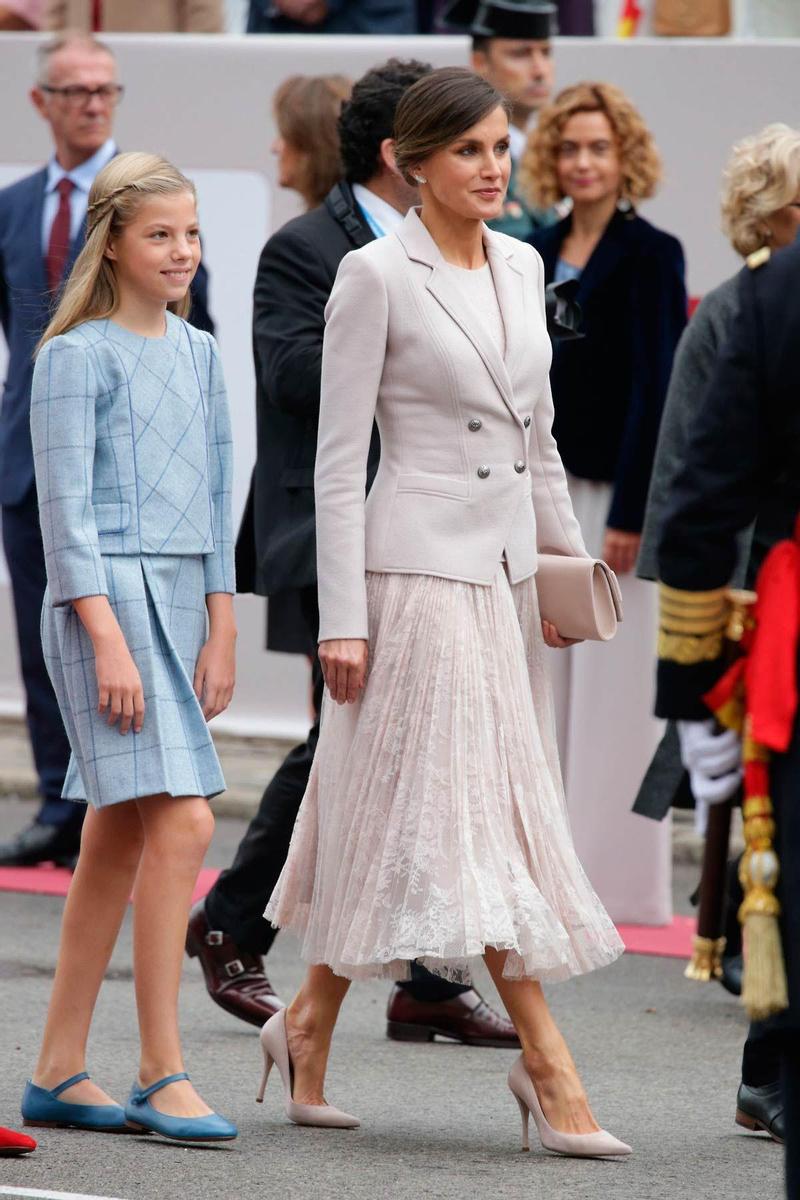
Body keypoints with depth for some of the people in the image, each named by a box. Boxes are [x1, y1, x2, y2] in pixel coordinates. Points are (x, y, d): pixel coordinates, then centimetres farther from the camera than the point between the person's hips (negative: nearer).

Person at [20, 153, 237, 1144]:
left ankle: (58, 1073, 14)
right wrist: (108, 639, -17)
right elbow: (65, 509, -10)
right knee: (182, 821, -16)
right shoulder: (77, 357, -6)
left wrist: (220, 632, 13)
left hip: (179, 599, 8)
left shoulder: (198, 353, 15)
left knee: (117, 841, 9)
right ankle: (161, 1072, -12)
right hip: (105, 597, -8)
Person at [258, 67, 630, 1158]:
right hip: (418, 566, -7)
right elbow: (338, 461, -10)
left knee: (392, 812, 10)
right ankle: (547, 1064, -9)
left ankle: (309, 1023, 22)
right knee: (470, 807, -8)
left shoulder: (522, 266, 11)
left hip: (507, 566, 7)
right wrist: (340, 618, -14)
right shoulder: (376, 276, -9)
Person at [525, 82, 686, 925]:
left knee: (612, 689, -3)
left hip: (614, 490, -7)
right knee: (545, 685, 9)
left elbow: (656, 388, -11)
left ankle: (618, 878, 2)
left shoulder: (650, 256, -7)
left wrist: (631, 513, -16)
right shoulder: (537, 255, 12)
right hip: (541, 491, 7)